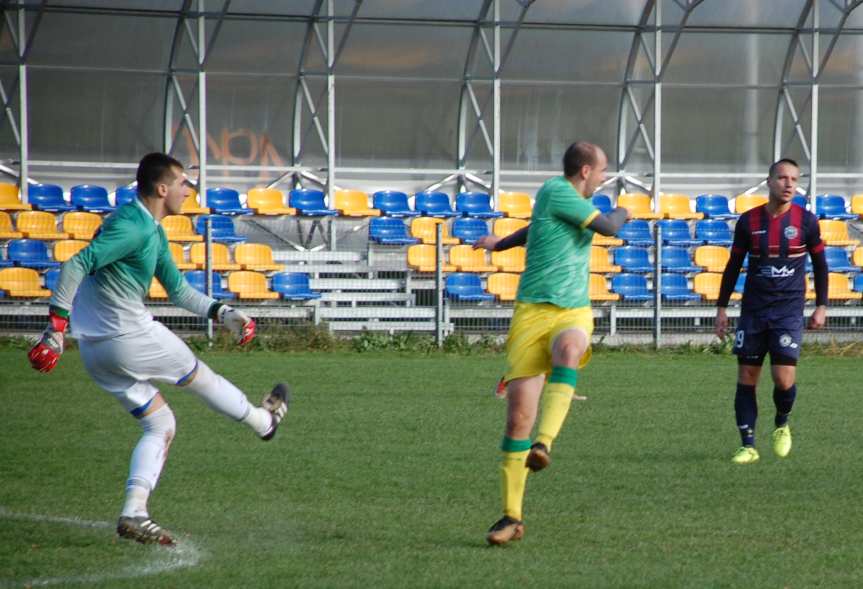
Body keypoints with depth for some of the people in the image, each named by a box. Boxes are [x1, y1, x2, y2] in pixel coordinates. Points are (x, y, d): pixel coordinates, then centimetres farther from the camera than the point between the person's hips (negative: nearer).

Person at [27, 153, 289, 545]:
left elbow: (178, 290, 27)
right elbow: (77, 265, -27)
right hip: (130, 336, -10)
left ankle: (133, 514, 2)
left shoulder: (153, 233, 16)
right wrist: (57, 325, -31)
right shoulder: (132, 226, -18)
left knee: (160, 425, 14)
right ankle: (263, 420, 40)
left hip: (96, 350, 10)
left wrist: (222, 313, 17)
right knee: (198, 375, 15)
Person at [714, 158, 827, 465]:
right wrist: (721, 307, 7)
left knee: (784, 379, -12)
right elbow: (734, 265, 9)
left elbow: (819, 264, 8)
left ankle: (782, 425, 18)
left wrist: (821, 306, 6)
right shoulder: (749, 221, 0)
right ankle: (748, 446, 8)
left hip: (789, 311, -2)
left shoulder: (806, 221, -3)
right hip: (753, 311, 2)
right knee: (746, 378, 0)